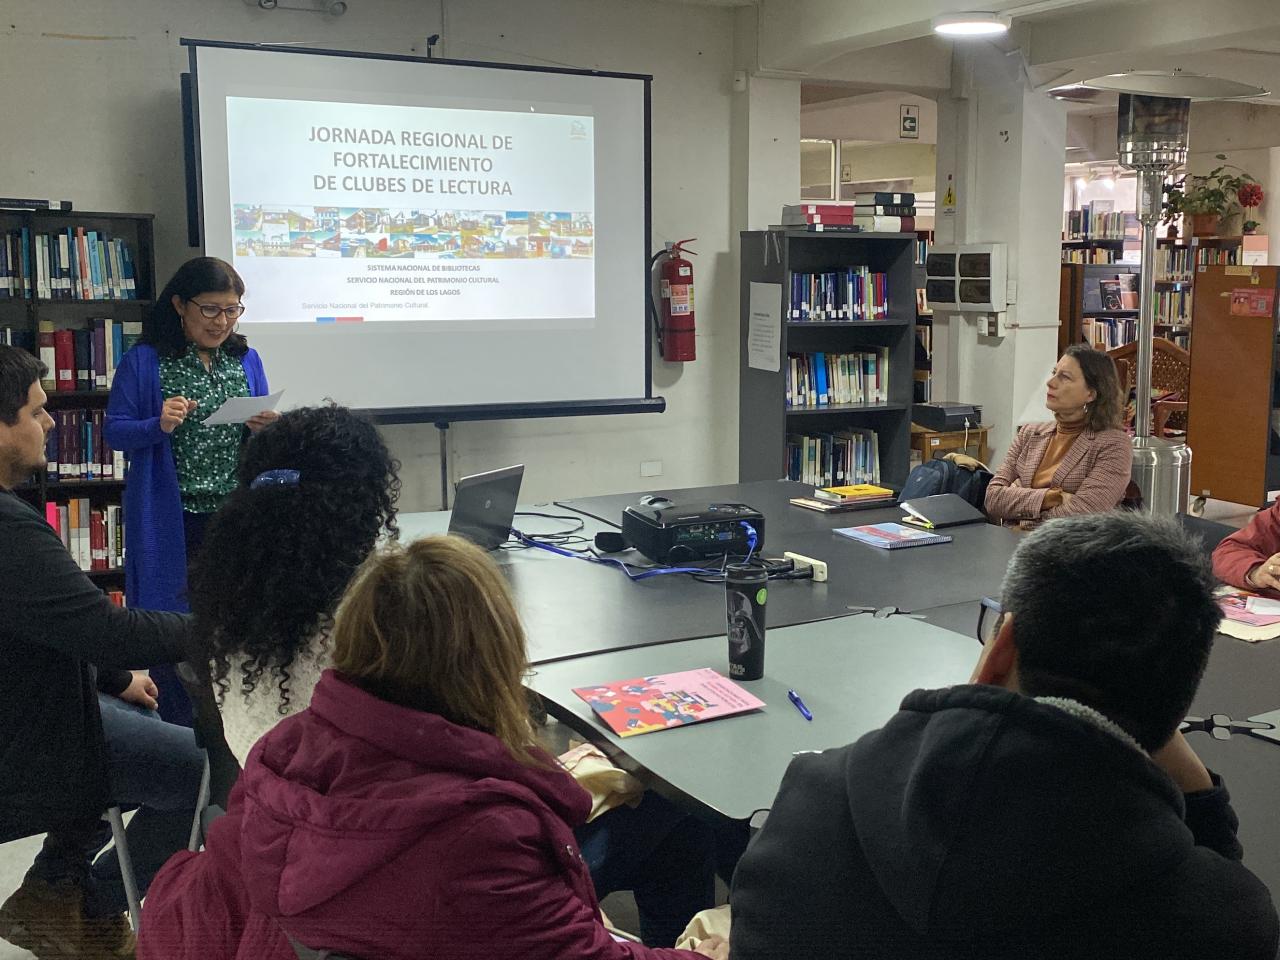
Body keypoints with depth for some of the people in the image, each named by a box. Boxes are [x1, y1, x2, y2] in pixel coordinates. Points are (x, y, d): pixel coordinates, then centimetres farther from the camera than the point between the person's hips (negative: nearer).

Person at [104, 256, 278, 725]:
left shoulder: (247, 361, 10)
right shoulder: (144, 362, -2)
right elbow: (114, 431, -2)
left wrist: (265, 428, -8)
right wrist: (159, 425, -20)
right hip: (171, 522, -3)